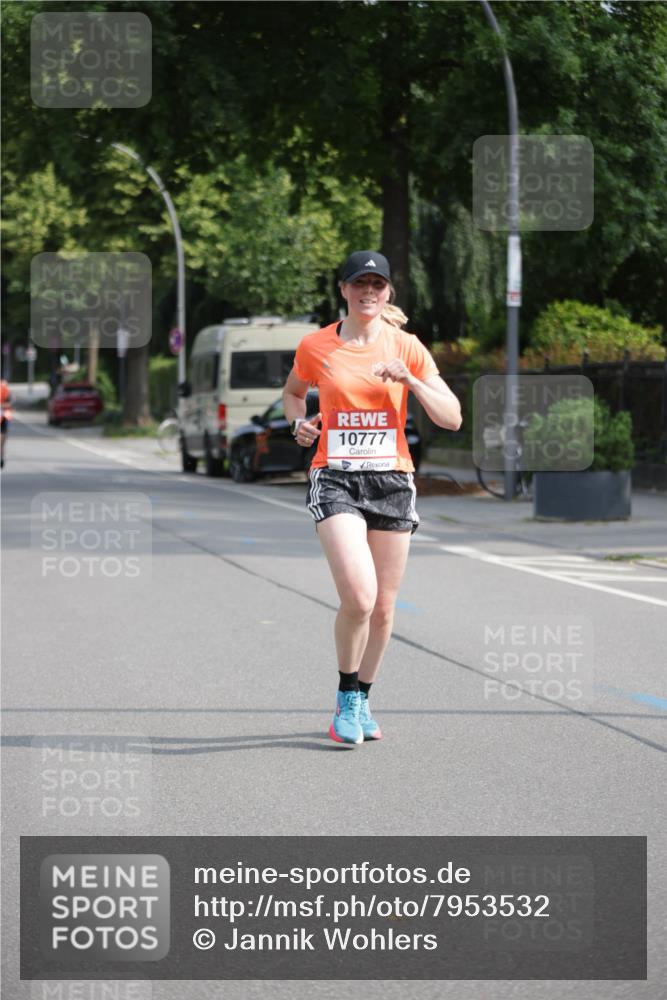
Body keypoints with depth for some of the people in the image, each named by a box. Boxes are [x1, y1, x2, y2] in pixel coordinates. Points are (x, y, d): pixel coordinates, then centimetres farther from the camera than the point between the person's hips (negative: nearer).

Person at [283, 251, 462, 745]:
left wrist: (410, 381, -16)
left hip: (392, 480, 2)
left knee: (383, 607, 6)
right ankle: (345, 698, 3)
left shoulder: (407, 347, 2)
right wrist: (300, 422, 1)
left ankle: (362, 700, 28)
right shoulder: (315, 346, 2)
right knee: (359, 597, -19)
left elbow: (453, 418, -1)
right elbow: (293, 392, 22)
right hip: (335, 480, -2)